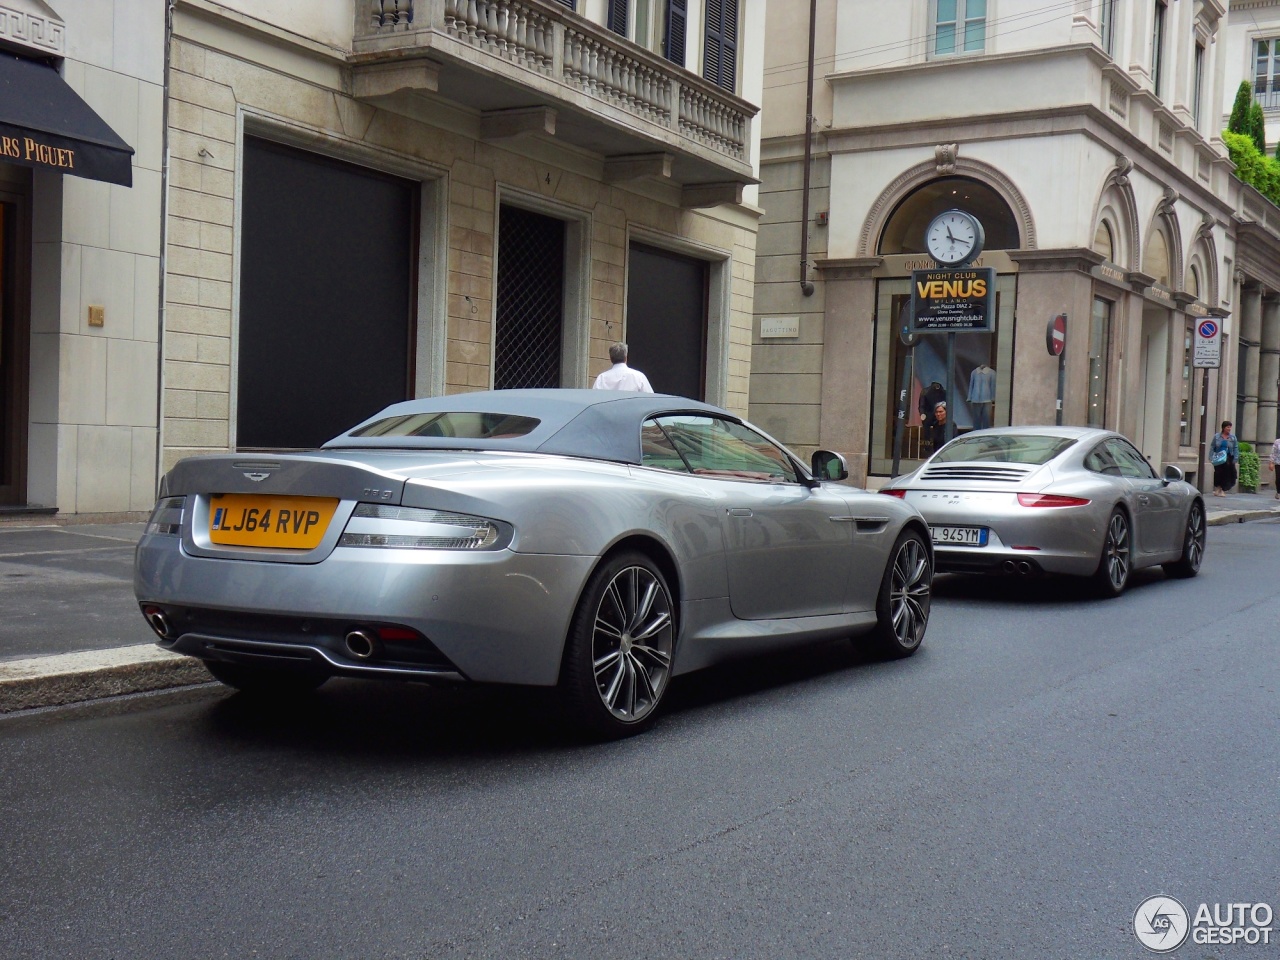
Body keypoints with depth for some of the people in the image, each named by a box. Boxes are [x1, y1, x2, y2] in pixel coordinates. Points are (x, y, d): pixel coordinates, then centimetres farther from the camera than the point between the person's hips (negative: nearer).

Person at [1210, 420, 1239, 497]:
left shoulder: (1233, 438, 3)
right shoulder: (1216, 436, 2)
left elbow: (1236, 449, 3)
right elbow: (1212, 447, 3)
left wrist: (1235, 459, -5)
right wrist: (1211, 458, -4)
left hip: (1228, 459, 0)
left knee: (1227, 475, -2)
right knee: (1218, 475, 0)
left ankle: (1222, 490, 10)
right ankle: (1217, 489, 15)